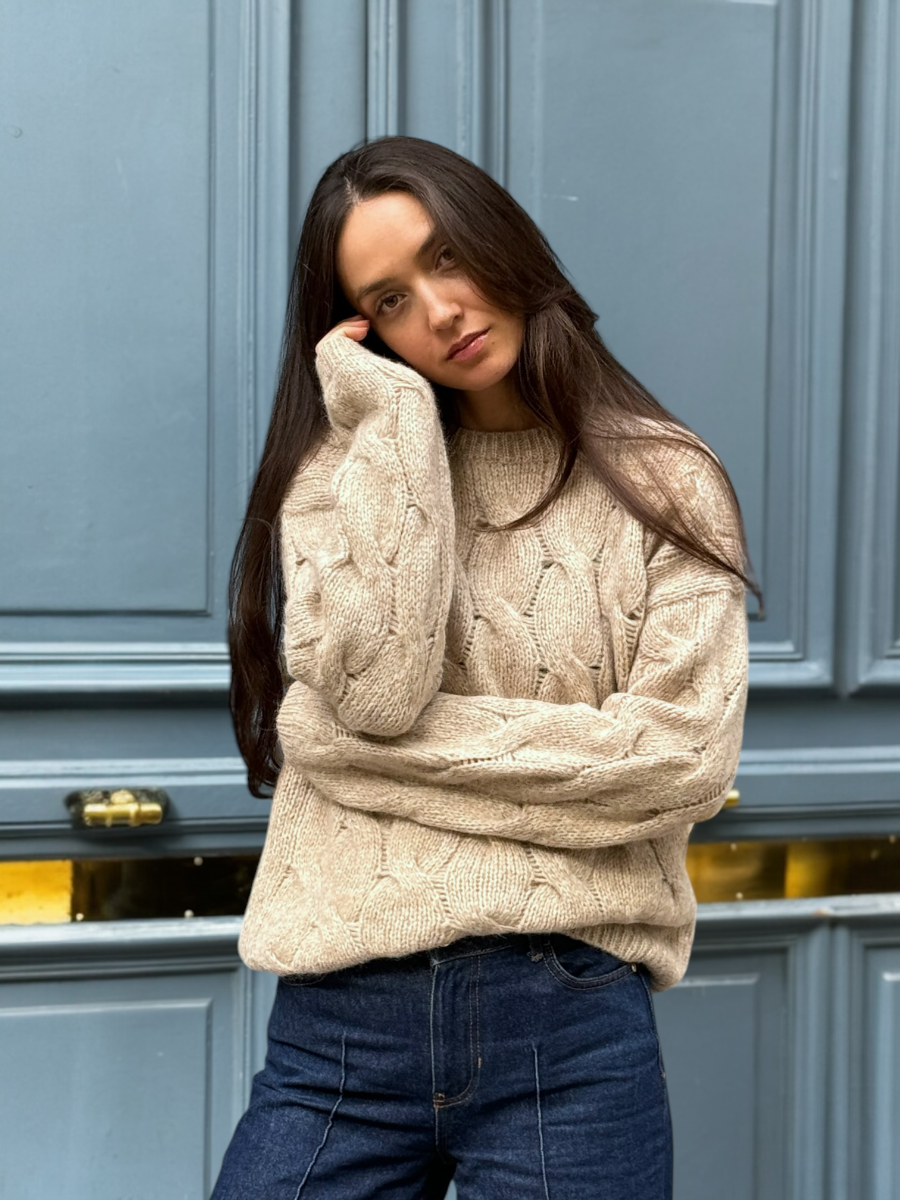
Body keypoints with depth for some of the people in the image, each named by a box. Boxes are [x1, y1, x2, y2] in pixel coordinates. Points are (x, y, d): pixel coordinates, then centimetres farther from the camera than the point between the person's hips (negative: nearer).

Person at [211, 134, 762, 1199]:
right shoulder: (343, 467, 8)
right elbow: (374, 684, -11)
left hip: (568, 1023, -1)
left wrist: (396, 747, -8)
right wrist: (395, 417, -7)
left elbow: (689, 755, -8)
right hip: (341, 1020, 1)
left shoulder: (662, 482, 4)